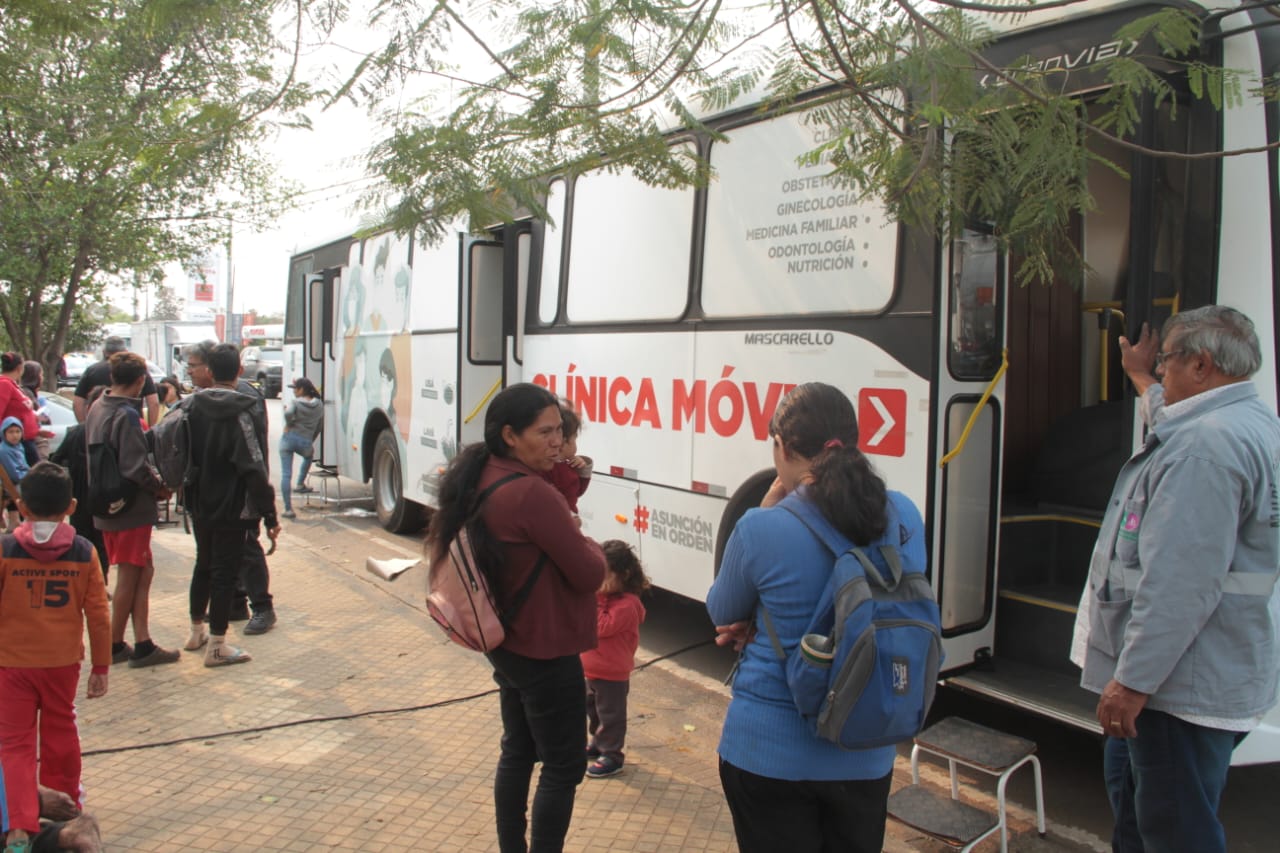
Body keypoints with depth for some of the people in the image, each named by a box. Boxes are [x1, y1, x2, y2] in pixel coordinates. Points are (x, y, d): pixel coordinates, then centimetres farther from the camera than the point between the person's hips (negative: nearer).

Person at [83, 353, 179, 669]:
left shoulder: (97, 408, 8)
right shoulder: (127, 415, -20)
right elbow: (136, 467, -24)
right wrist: (160, 487, -7)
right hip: (131, 509, -9)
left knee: (142, 571, 13)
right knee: (129, 577, 4)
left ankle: (142, 644, 16)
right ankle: (115, 646, 15)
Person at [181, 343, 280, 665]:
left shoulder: (194, 405, 1)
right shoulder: (239, 412, -19)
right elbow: (254, 469, -21)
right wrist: (269, 515, -17)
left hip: (200, 505, 7)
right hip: (232, 507, -7)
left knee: (204, 564, 21)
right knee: (224, 572, 1)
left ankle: (196, 631, 34)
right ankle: (216, 645, 7)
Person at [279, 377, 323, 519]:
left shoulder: (296, 402, -4)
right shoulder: (319, 405, 9)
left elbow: (288, 413, -25)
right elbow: (318, 427, 14)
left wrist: (289, 425, -6)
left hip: (289, 438, -3)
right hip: (305, 441, 3)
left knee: (286, 474, 0)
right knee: (308, 457, 39)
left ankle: (288, 509, -4)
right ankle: (301, 484, 31)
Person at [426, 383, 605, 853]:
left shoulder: (480, 482, 1)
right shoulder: (532, 493, -27)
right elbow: (589, 573, -22)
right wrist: (586, 542, 0)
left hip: (507, 645, 9)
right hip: (546, 654, -9)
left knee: (517, 751, 21)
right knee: (563, 766, 6)